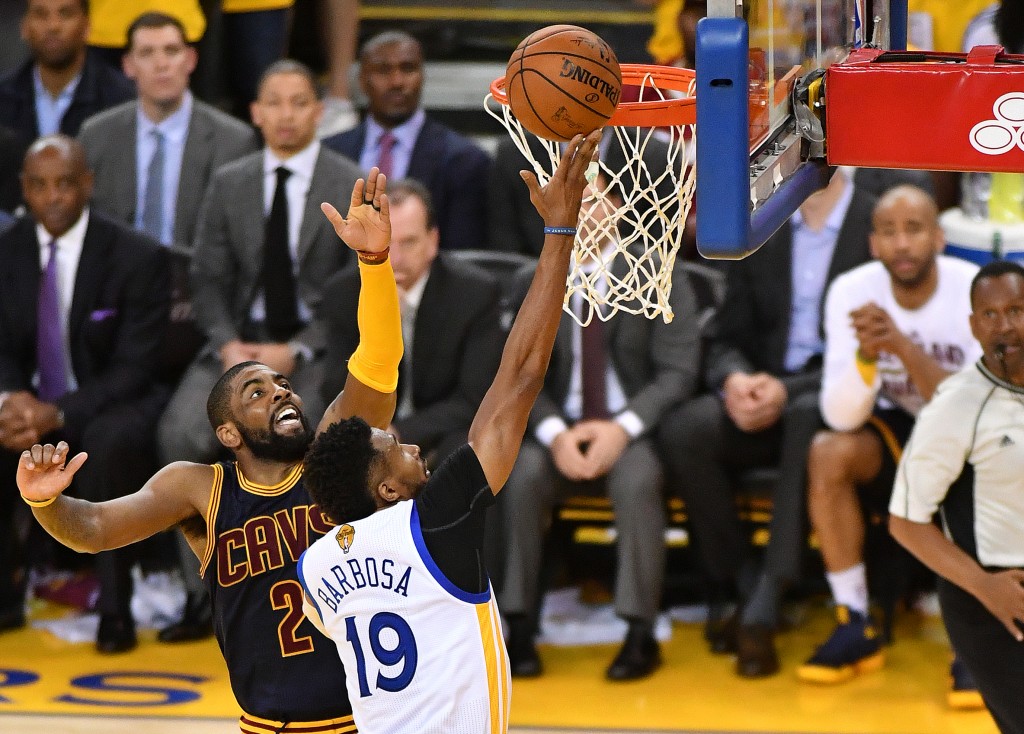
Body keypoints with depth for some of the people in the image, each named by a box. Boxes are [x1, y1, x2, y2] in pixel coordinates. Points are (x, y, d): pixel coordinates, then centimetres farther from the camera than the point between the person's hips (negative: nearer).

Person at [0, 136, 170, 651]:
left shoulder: (139, 259, -11)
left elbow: (132, 369, -14)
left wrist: (57, 415, -28)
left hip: (111, 405, -4)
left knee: (111, 441, -39)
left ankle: (114, 608, -24)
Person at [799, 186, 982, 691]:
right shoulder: (852, 292, -14)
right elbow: (842, 417, -19)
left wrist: (904, 346, -40)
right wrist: (866, 355, -38)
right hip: (898, 428, 2)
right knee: (828, 451, -27)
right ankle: (856, 628, -17)